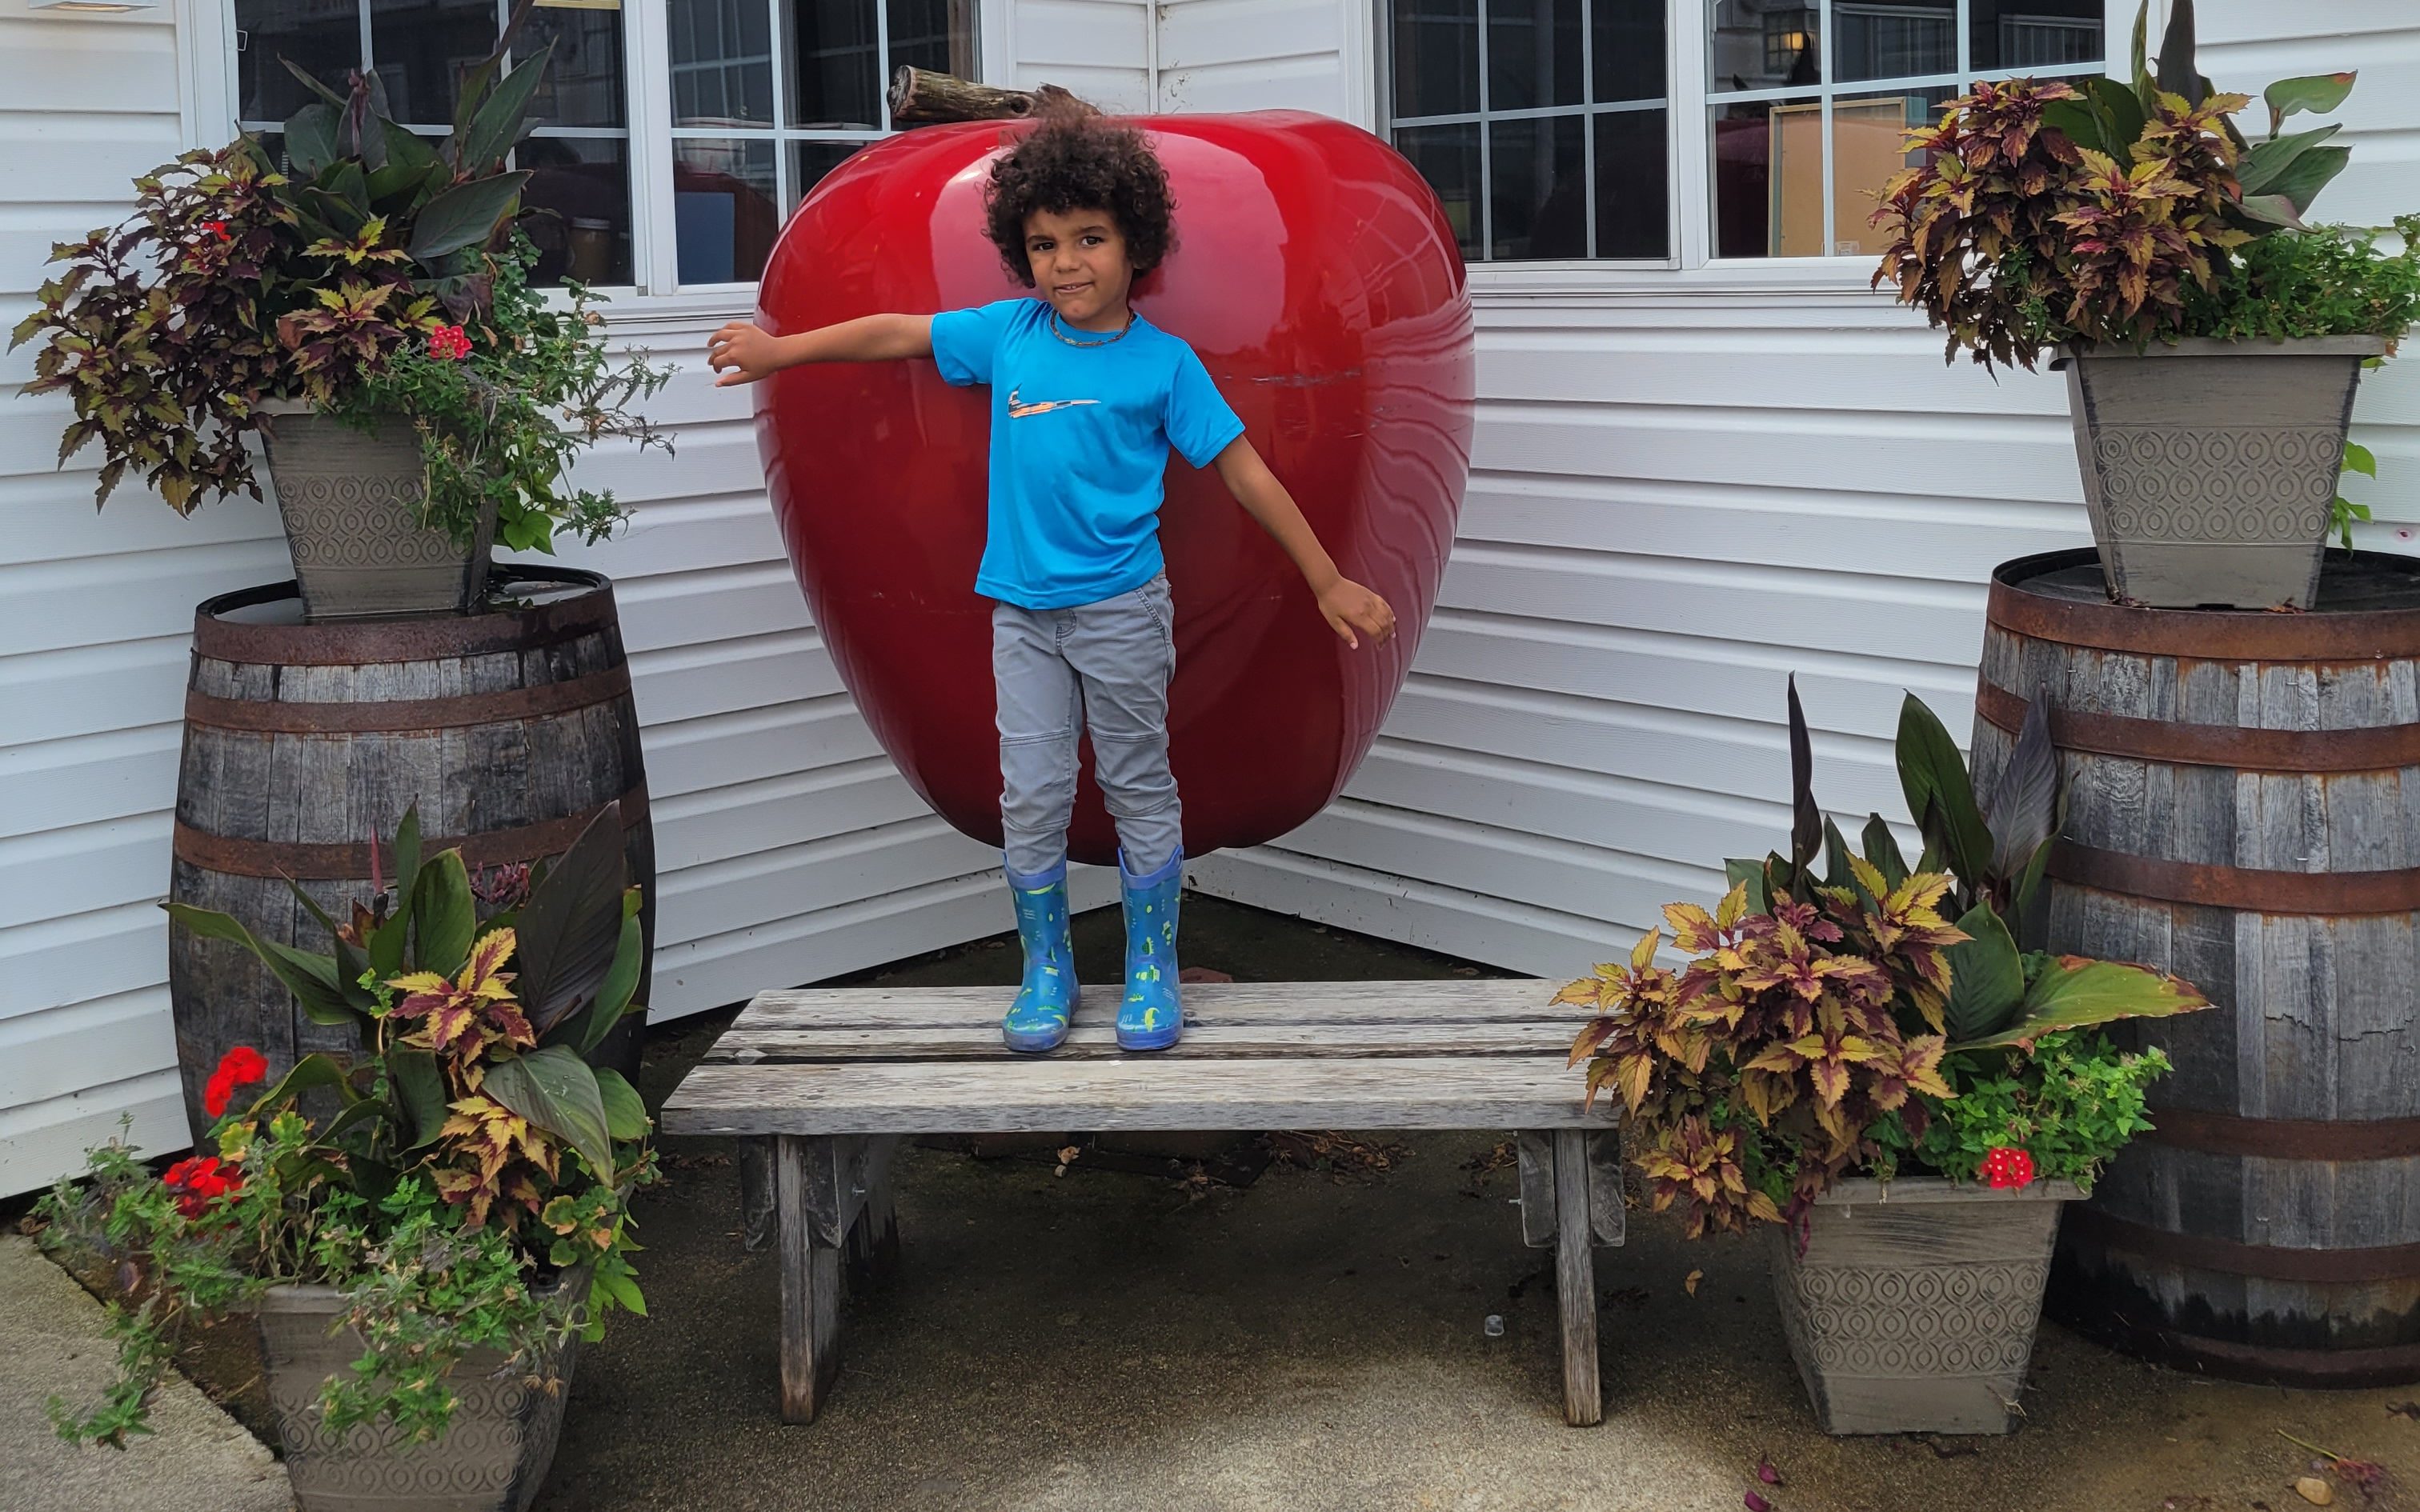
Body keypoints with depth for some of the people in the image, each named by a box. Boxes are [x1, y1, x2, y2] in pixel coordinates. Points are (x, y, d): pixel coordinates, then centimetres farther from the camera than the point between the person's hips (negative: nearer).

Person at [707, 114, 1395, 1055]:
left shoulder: (1162, 363, -5)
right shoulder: (1009, 333, 2)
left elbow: (1245, 472, -3)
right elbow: (897, 334, 13)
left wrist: (1328, 582, -3)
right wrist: (779, 350, 16)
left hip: (1120, 606, -3)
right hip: (1022, 608, 3)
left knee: (1138, 786, 7)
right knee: (1030, 797, 5)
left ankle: (1153, 972, 20)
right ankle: (1046, 971, 20)